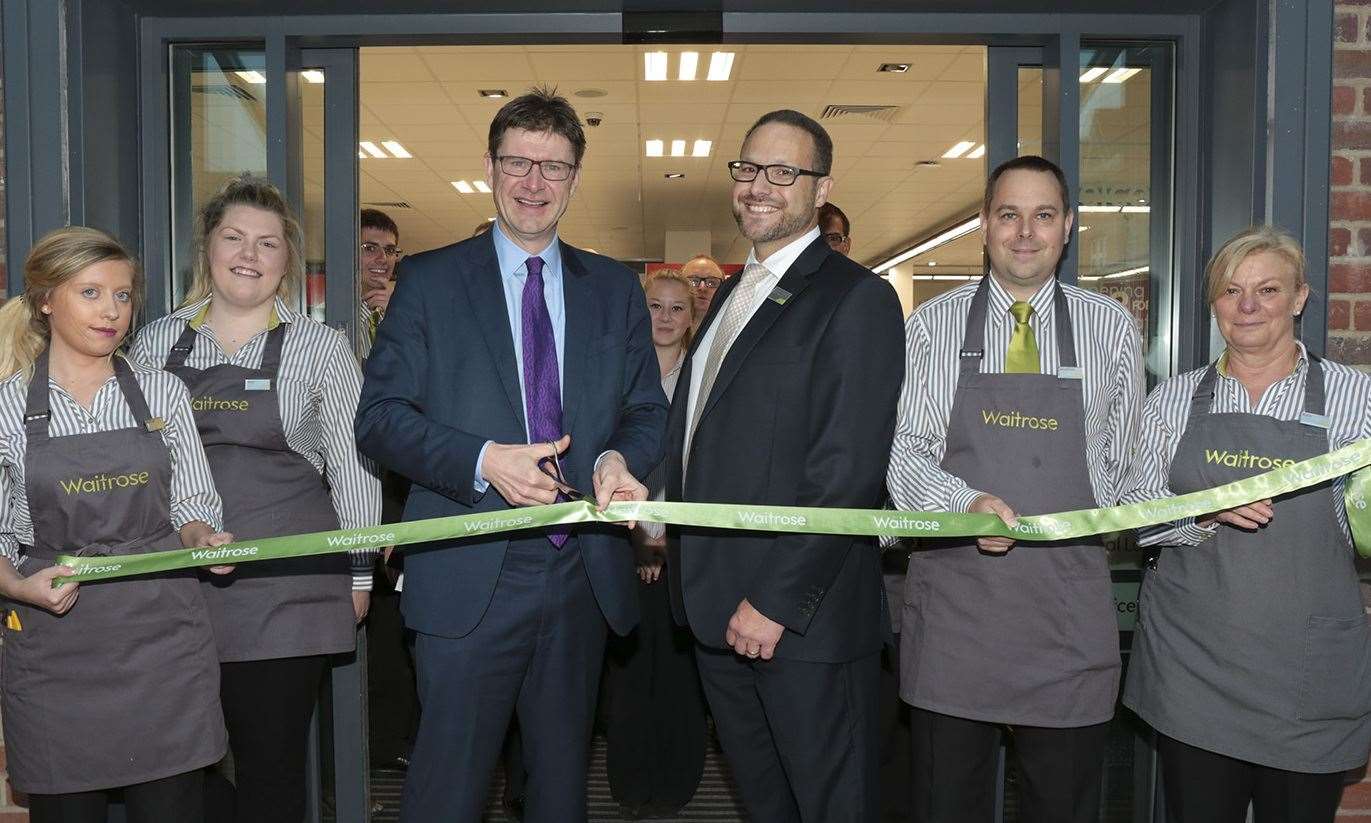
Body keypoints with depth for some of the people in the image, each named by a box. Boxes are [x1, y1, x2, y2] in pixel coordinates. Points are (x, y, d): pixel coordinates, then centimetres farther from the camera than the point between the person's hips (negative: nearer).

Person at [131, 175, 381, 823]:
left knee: (272, 765, 3)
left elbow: (352, 467, 4)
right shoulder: (158, 341, 10)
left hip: (286, 587, -2)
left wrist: (359, 573, 3)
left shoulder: (321, 347, 2)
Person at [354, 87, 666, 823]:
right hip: (471, 578, -3)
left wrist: (621, 457, -13)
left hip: (583, 576, 4)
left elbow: (648, 411, 11)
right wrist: (483, 462, -19)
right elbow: (378, 417, -3)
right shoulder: (428, 280, 1)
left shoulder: (616, 290, 9)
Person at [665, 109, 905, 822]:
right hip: (715, 613, 8)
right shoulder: (732, 294, 16)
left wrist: (777, 602, -20)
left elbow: (849, 472, -18)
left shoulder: (856, 298, -11)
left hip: (804, 622, -8)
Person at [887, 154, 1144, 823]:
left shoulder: (1110, 327, 6)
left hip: (1068, 605, 1)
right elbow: (902, 450, -2)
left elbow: (1116, 461, 12)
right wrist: (966, 503, -19)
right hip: (952, 598, 0)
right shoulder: (932, 324, 3)